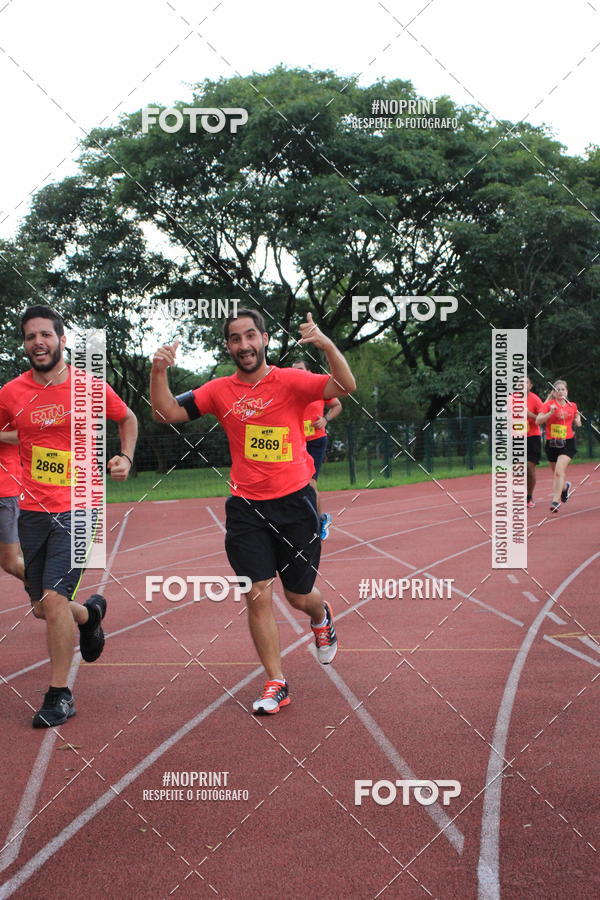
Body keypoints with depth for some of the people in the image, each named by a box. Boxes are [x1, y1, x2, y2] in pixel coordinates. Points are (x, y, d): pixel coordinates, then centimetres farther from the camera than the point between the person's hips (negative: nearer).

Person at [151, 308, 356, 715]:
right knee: (258, 596, -5)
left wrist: (327, 344, -34)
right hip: (246, 507, 2)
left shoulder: (291, 381, -5)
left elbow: (346, 386, -18)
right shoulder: (220, 391, 4)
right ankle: (276, 685, 7)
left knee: (299, 596, 10)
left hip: (294, 502, -2)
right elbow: (167, 412, 4)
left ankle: (322, 617, 48)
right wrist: (159, 372, -13)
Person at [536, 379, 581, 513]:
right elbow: (538, 421, -16)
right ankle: (565, 487, 50)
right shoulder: (548, 405, -3)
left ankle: (556, 501, -20)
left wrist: (577, 421, 1)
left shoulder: (572, 406, 6)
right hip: (551, 443, 1)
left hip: (567, 443, -1)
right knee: (556, 473, 16)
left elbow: (577, 424, 23)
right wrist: (551, 413, -27)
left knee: (559, 471, -19)